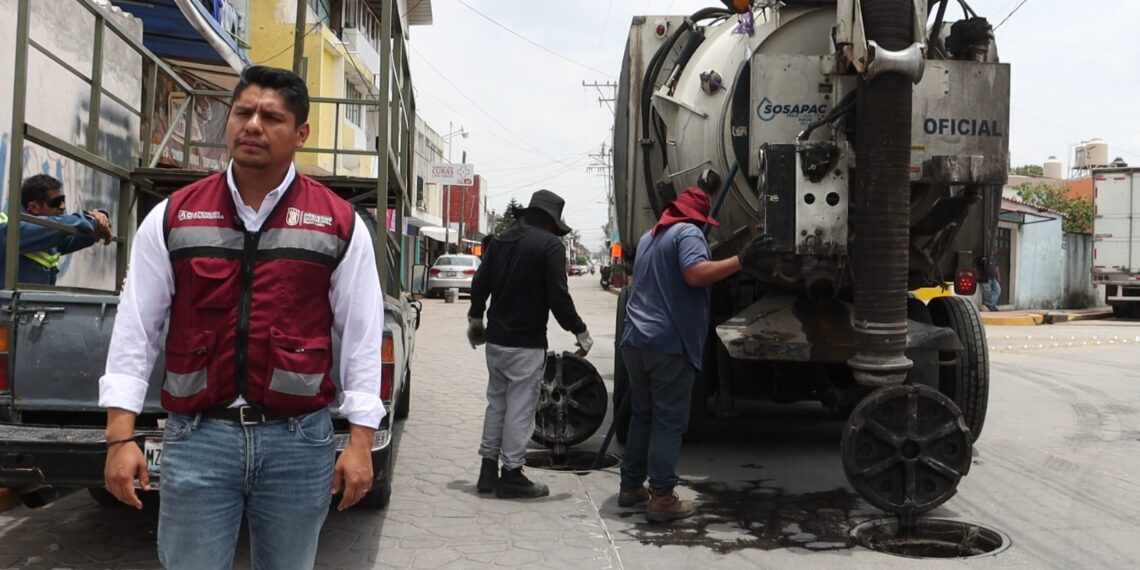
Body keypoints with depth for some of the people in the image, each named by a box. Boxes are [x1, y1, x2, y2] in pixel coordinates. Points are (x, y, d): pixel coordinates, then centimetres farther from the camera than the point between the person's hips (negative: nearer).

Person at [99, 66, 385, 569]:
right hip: (197, 437, 0)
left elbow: (362, 336, 0)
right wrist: (120, 436, -2)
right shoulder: (172, 217, 4)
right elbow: (134, 329, 3)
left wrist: (360, 442, -3)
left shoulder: (340, 224, 1)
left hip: (299, 439, 0)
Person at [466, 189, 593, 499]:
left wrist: (475, 318, 24)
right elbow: (558, 297, -16)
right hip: (526, 343, -7)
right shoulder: (550, 244, -11)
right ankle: (511, 475, 5)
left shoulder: (500, 240, 10)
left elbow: (480, 284, 12)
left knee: (496, 403, 16)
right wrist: (579, 330, -7)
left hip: (496, 338, 7)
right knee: (520, 409, 0)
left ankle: (488, 470, 20)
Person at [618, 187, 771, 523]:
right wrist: (741, 260, -22)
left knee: (642, 416, 17)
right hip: (669, 344, -8)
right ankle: (661, 498, -2)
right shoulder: (687, 233, -6)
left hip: (636, 340, 8)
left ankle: (631, 487, 21)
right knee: (669, 422, -3)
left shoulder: (649, 237, 22)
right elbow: (696, 273, -24)